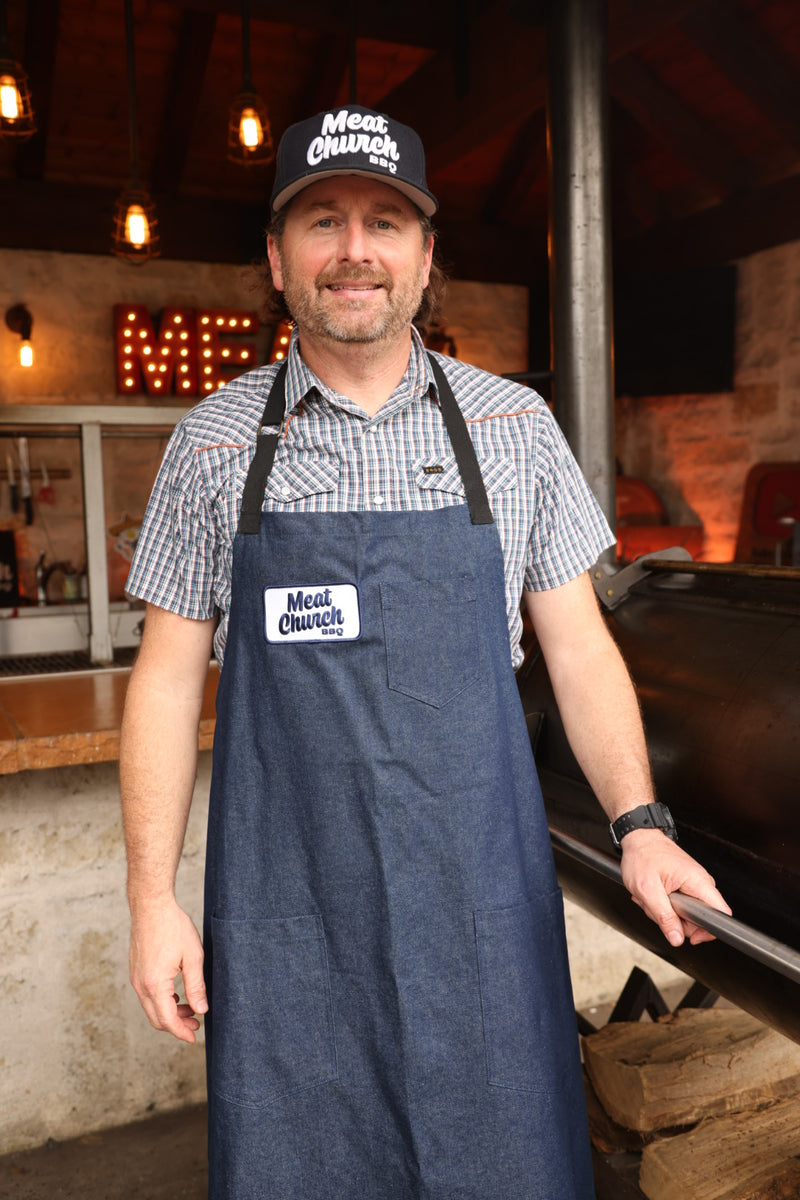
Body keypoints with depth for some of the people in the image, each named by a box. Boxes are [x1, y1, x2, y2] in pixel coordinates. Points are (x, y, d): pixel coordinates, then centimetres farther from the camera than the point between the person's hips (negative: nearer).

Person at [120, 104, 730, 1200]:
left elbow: (578, 647, 5)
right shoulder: (213, 442, 0)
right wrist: (153, 899, -1)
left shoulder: (513, 426, 2)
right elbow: (168, 677, 2)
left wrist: (638, 822, -7)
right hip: (286, 903, 0)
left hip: (481, 894, 1)